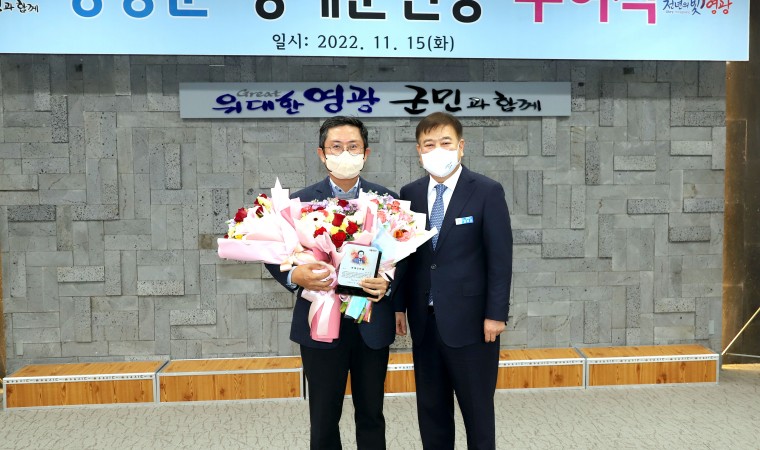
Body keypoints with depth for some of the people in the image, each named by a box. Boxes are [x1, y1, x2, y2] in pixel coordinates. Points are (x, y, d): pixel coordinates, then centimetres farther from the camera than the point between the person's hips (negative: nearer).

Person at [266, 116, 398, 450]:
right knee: (323, 419, 11)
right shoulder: (301, 201, -1)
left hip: (372, 324, 1)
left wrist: (389, 282, -18)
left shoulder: (387, 200, 2)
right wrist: (294, 275, -20)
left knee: (371, 415, 14)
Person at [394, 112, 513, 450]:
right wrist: (399, 305, 5)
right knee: (430, 406, 14)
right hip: (424, 320, 4)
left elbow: (500, 258, -8)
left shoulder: (487, 192, -6)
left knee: (477, 407, 9)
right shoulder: (410, 194, 6)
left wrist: (496, 313, -12)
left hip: (470, 319, -4)